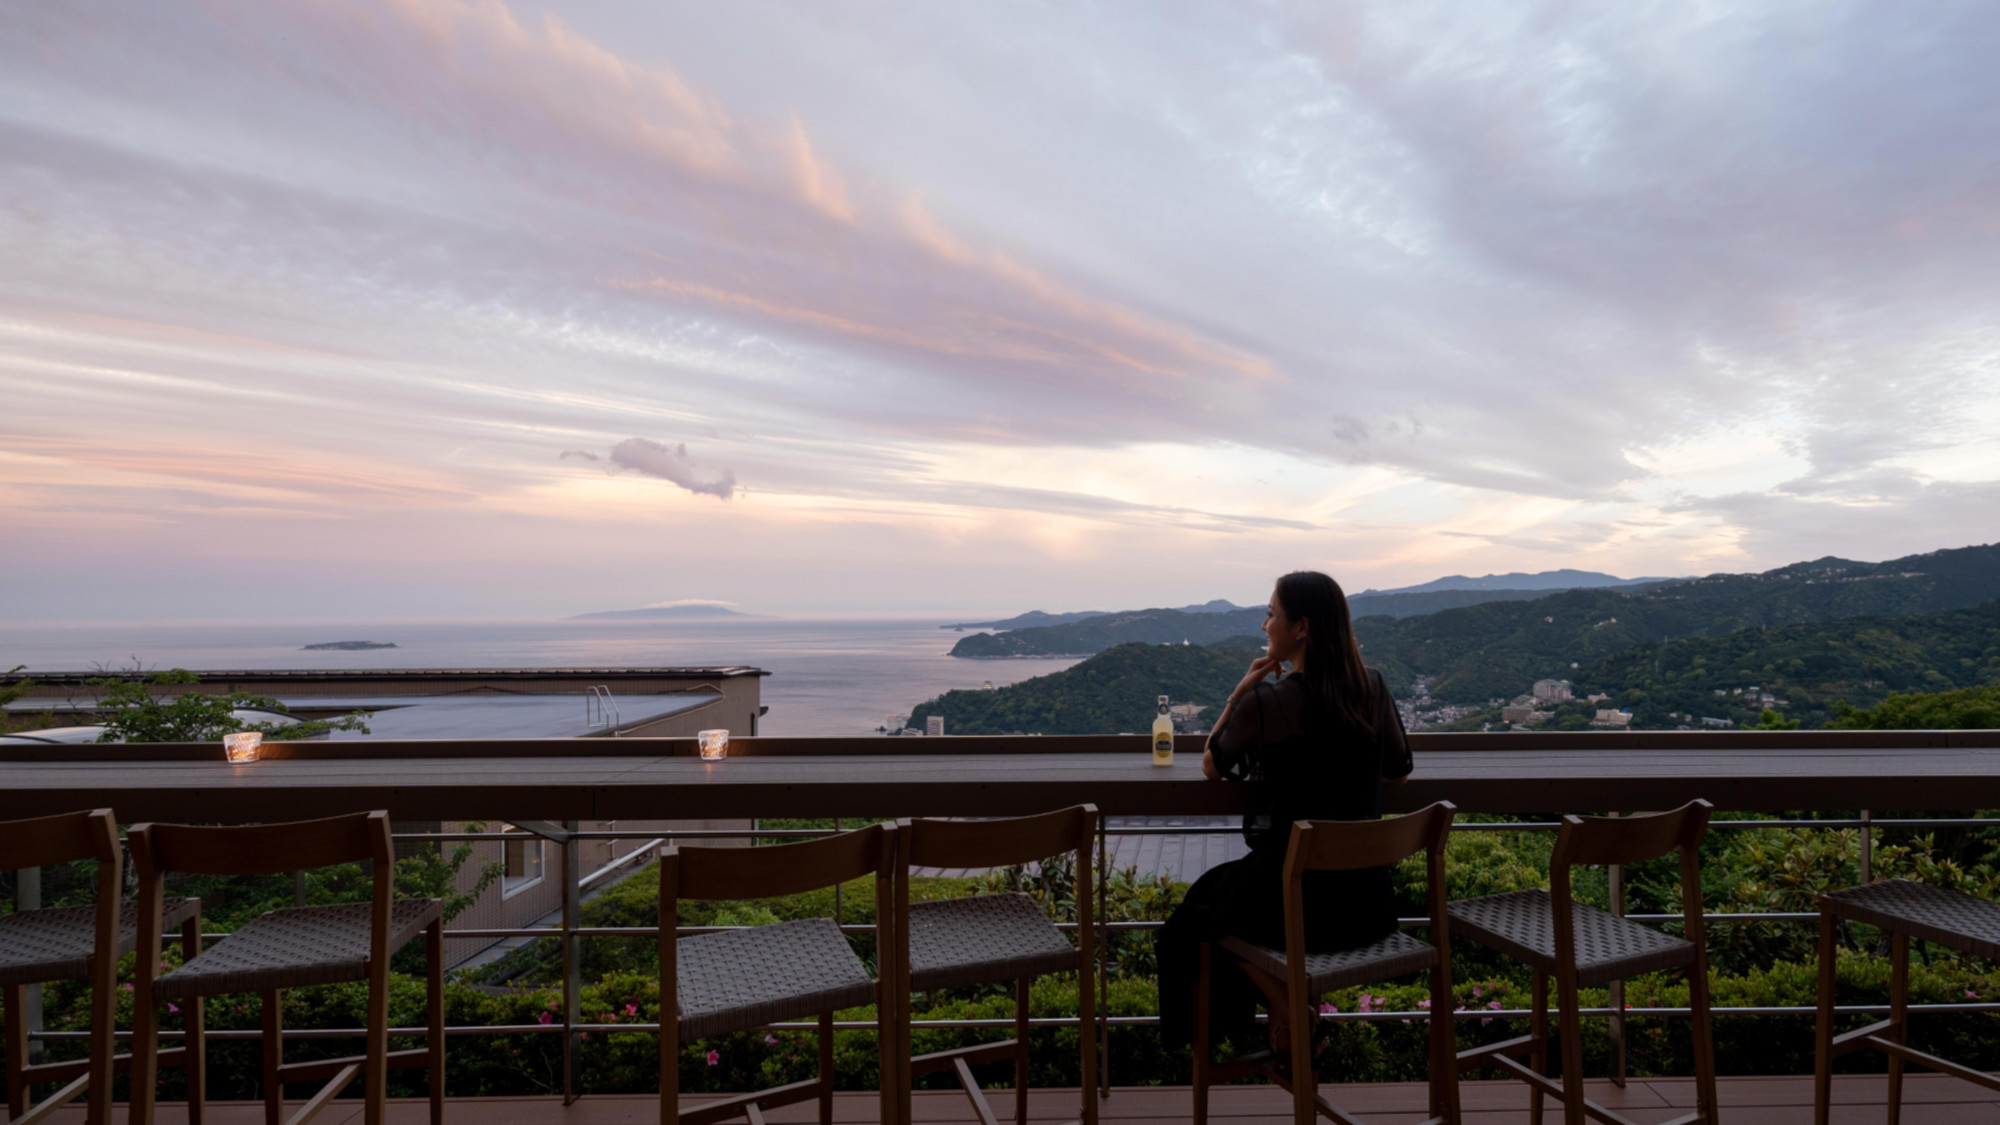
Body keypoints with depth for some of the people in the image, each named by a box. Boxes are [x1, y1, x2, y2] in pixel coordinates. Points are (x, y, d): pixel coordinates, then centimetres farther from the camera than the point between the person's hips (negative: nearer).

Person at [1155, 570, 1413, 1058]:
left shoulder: (1265, 702, -18)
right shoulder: (1373, 687, -3)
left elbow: (1211, 767, -1)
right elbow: (1399, 771, 12)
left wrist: (1241, 690, -3)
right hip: (1366, 900, 6)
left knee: (1197, 909, 26)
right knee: (1232, 885, 33)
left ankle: (1286, 1006, 18)